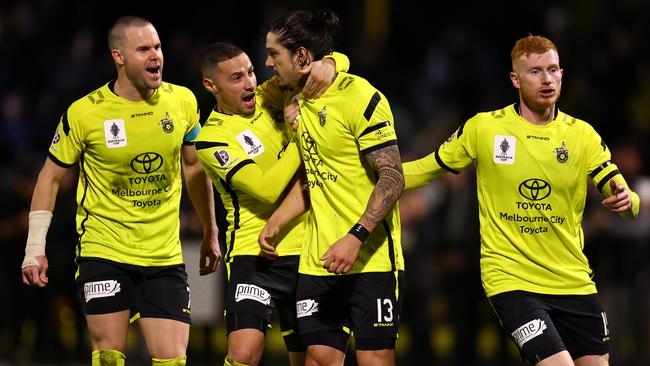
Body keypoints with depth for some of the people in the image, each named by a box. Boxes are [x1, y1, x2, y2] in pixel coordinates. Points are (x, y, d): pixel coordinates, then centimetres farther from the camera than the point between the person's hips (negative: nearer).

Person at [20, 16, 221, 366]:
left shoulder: (182, 101, 0)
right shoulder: (84, 113, -9)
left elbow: (194, 167, 15)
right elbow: (51, 177, 2)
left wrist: (210, 233, 20)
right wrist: (35, 247, -2)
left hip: (165, 257, 3)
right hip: (104, 254, -3)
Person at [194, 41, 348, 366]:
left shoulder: (271, 96, 6)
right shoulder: (211, 139, -9)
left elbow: (339, 60, 9)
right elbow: (269, 188, -19)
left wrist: (327, 66, -15)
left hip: (304, 249, 5)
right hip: (252, 254, -5)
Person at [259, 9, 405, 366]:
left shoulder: (361, 98, -13)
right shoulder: (301, 102, 12)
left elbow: (392, 178, -16)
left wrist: (355, 239, -25)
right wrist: (276, 222, 10)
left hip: (371, 258, -7)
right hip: (318, 262, 7)